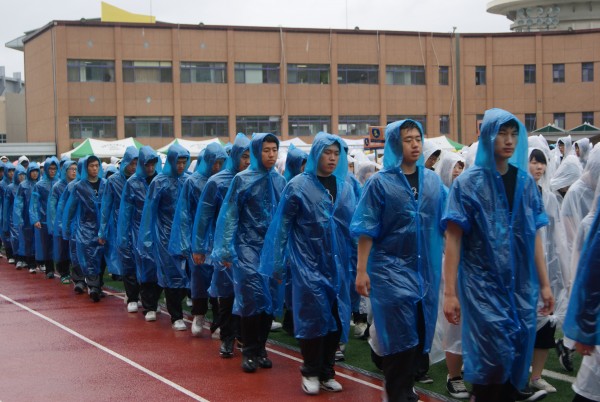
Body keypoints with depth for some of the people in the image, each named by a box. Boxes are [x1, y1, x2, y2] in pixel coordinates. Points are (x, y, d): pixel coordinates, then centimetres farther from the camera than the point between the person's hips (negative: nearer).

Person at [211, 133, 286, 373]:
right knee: (250, 297, -7)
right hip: (248, 246, -4)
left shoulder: (280, 181, 9)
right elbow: (229, 216, -4)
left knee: (270, 299, 3)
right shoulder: (242, 180, -3)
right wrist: (226, 250, -9)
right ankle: (249, 352, 5)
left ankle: (260, 349, 16)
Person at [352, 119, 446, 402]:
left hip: (426, 269, 4)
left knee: (420, 334, 9)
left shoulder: (433, 180, 7)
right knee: (400, 336, -5)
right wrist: (361, 271, -11)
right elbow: (366, 230, -6)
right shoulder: (380, 183, -4)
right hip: (391, 268, -4)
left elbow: (443, 223, 13)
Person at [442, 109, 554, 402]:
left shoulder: (525, 181, 7)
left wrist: (544, 283, 7)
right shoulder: (468, 183, -5)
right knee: (492, 355, -4)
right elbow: (453, 239, -8)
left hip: (521, 285, 4)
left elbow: (534, 236, 10)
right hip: (483, 284, -4)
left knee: (518, 352, 7)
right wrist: (449, 292, -13)